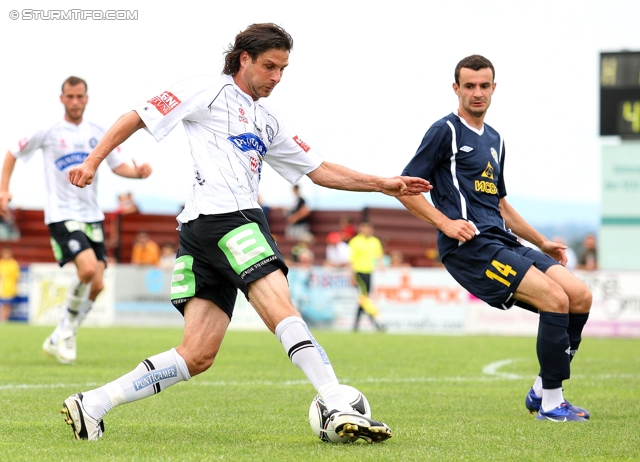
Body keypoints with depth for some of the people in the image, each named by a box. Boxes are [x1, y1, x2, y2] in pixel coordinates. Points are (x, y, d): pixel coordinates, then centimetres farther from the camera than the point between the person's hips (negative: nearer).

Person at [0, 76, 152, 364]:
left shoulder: (98, 134, 9)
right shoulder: (48, 132, 0)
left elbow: (118, 166, 10)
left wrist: (138, 172, -12)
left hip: (92, 217, 5)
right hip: (61, 215, -5)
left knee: (96, 285, -1)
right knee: (88, 268, -26)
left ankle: (59, 339, 16)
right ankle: (67, 329, -5)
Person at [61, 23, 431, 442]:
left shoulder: (268, 122, 28)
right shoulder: (209, 91, 5)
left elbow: (320, 171, 29)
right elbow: (138, 118, 4)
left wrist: (385, 185, 23)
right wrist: (93, 162, -4)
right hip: (225, 217, -9)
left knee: (198, 355, -1)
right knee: (282, 312, -18)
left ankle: (91, 406, -1)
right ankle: (341, 410, -25)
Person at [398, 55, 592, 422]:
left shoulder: (495, 140, 23)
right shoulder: (446, 131, -2)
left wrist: (542, 243, 30)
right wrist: (446, 223, -15)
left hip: (503, 244, 8)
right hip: (469, 248, -8)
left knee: (580, 296, -3)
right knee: (556, 299, -21)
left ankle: (541, 391, 7)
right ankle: (551, 403, -11)